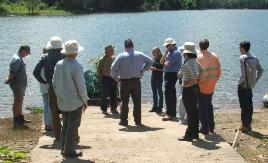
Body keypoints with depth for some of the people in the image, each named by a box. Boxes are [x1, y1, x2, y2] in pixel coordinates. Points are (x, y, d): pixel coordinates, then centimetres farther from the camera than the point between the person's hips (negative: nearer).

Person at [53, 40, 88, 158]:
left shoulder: (59, 64, 2)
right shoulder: (76, 67, -19)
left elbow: (54, 83, 10)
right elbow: (81, 87, -16)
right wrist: (85, 101, -3)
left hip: (62, 102, 7)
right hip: (75, 102, -7)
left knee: (65, 126, 17)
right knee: (72, 127, 2)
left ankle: (64, 149, 23)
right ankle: (69, 151, 8)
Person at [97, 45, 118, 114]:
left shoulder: (114, 59, 7)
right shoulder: (102, 60, -5)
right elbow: (99, 70, 2)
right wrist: (102, 77, -4)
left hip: (113, 79, 4)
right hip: (106, 79, -4)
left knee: (114, 94, 6)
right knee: (104, 95, 0)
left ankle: (113, 108, 16)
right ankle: (104, 109, 9)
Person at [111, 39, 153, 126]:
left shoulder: (121, 56, -6)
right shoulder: (139, 55, 2)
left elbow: (113, 68, -12)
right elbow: (150, 61, 10)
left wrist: (115, 77, 2)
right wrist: (143, 71, 11)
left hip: (125, 81, -2)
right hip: (136, 81, 2)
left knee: (124, 101, 6)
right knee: (137, 101, 9)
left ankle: (123, 120, 9)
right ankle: (138, 120, 12)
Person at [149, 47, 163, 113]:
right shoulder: (154, 58, 9)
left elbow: (163, 69, -14)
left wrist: (156, 69, -22)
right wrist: (151, 68, -4)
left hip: (159, 77, -7)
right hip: (153, 77, 7)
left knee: (159, 92, 0)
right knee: (154, 92, 12)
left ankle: (160, 107, 6)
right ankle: (155, 106, 21)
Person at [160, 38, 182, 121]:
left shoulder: (176, 53, -14)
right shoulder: (169, 52, 16)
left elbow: (168, 64, -21)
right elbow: (161, 62, 11)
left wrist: (165, 63, 1)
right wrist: (165, 54, -1)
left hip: (172, 74, -10)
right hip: (168, 74, 10)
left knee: (168, 93, -14)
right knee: (172, 93, 14)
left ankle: (169, 114, -15)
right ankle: (172, 112, 22)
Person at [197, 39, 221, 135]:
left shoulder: (198, 57, -15)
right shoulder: (214, 56, 3)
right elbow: (218, 70, 6)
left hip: (201, 86, -6)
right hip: (211, 86, 6)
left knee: (202, 107, 4)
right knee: (209, 105, 21)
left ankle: (205, 128, 6)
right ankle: (211, 127, 25)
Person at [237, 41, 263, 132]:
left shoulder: (243, 58, -13)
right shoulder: (254, 58, 10)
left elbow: (247, 71, -25)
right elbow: (260, 70, 11)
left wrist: (245, 83, -16)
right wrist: (255, 81, 13)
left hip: (243, 86, -7)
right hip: (250, 86, 8)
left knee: (244, 106, -2)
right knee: (249, 105, 13)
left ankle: (245, 126, 2)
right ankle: (248, 124, 20)